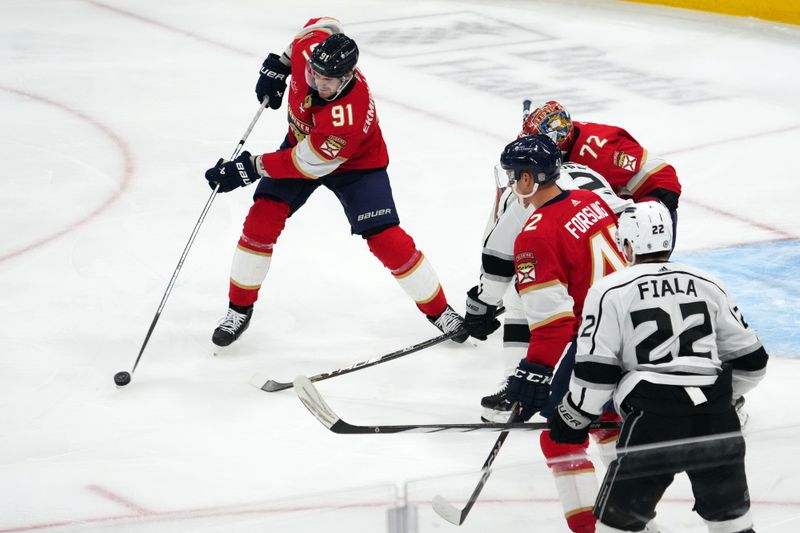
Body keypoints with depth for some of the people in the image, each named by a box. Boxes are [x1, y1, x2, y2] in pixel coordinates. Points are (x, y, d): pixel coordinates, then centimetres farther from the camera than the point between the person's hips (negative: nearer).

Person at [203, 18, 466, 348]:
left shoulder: (350, 116, -42)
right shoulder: (309, 49, -28)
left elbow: (306, 164, -33)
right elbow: (323, 25, -2)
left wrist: (248, 168, -29)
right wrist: (278, 66, -3)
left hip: (355, 163, -5)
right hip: (301, 141, 5)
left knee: (386, 240, -13)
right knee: (262, 218, -11)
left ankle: (438, 310, 8)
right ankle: (240, 309, 4)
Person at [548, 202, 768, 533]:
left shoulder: (609, 291, 2)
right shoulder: (707, 285, 15)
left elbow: (596, 372, -3)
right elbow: (750, 360, 16)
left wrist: (572, 419, 12)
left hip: (654, 421, -4)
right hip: (717, 420, 4)